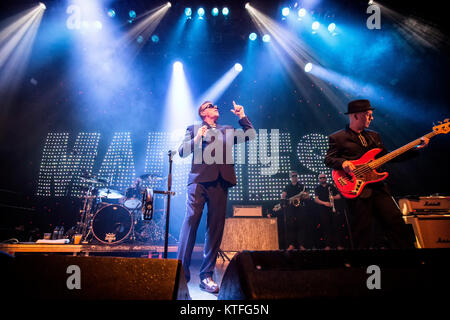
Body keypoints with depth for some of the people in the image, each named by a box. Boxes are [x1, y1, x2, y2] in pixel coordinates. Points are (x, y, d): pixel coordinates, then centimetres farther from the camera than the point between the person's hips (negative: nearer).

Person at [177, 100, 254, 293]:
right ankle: (182, 271, -6)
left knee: (215, 227, -2)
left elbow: (251, 135, 21)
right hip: (199, 179, -2)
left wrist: (242, 116, 15)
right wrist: (197, 138, -7)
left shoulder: (227, 131, 26)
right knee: (191, 221, -12)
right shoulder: (194, 129, 18)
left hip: (220, 182, 3)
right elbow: (182, 151, 7)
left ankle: (207, 275, 4)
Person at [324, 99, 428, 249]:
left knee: (397, 224, 3)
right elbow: (328, 160, -3)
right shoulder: (337, 138, 1)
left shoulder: (373, 136, 20)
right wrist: (343, 162, -24)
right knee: (363, 234, -1)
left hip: (378, 187, 6)